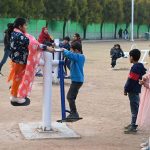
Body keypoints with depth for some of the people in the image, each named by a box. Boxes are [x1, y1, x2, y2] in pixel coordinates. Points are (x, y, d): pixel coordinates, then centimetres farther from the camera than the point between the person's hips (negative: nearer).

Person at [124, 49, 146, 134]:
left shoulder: (135, 67, -20)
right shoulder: (140, 66, 10)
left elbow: (131, 80, -20)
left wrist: (126, 90, -12)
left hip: (133, 91, -10)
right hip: (136, 90, 10)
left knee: (134, 109, -6)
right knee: (135, 108, 17)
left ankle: (133, 127, -2)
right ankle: (133, 124, 28)